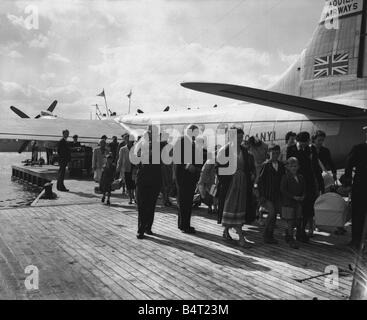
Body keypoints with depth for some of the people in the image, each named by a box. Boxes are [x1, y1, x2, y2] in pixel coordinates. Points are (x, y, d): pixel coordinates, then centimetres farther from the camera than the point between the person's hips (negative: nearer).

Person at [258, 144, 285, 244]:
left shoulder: (281, 165, 7)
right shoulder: (266, 165, -7)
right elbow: (260, 180, -7)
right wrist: (261, 195, -10)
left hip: (277, 195, 5)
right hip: (267, 195, -5)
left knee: (274, 214, 7)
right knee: (271, 212, -15)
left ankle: (270, 236, 18)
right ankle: (266, 235, 0)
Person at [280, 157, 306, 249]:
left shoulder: (300, 177, 11)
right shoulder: (285, 177, -7)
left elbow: (304, 189, 17)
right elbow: (283, 190, -13)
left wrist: (303, 196, -3)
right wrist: (293, 197, -18)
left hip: (298, 203, 6)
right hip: (288, 202, -6)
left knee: (297, 221, 8)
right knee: (290, 221, -3)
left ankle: (287, 234, 26)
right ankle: (291, 240, 5)